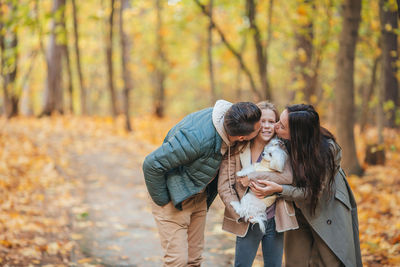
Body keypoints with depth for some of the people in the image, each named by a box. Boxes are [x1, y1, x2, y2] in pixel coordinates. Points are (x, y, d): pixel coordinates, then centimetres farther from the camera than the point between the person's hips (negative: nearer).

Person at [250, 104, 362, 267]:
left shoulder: (327, 149, -28)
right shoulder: (285, 143, -16)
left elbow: (314, 192, -24)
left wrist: (279, 190, -33)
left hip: (328, 210, -4)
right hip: (300, 212, 4)